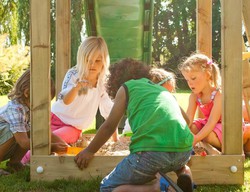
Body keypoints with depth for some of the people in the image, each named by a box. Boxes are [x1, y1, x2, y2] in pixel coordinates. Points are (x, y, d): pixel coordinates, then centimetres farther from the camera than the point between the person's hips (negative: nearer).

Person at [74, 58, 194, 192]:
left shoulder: (127, 87, 16)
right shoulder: (162, 89, 31)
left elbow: (109, 126, 16)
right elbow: (186, 120, 40)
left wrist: (89, 151, 29)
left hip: (151, 152, -6)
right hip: (184, 150, 6)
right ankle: (184, 173, 6)